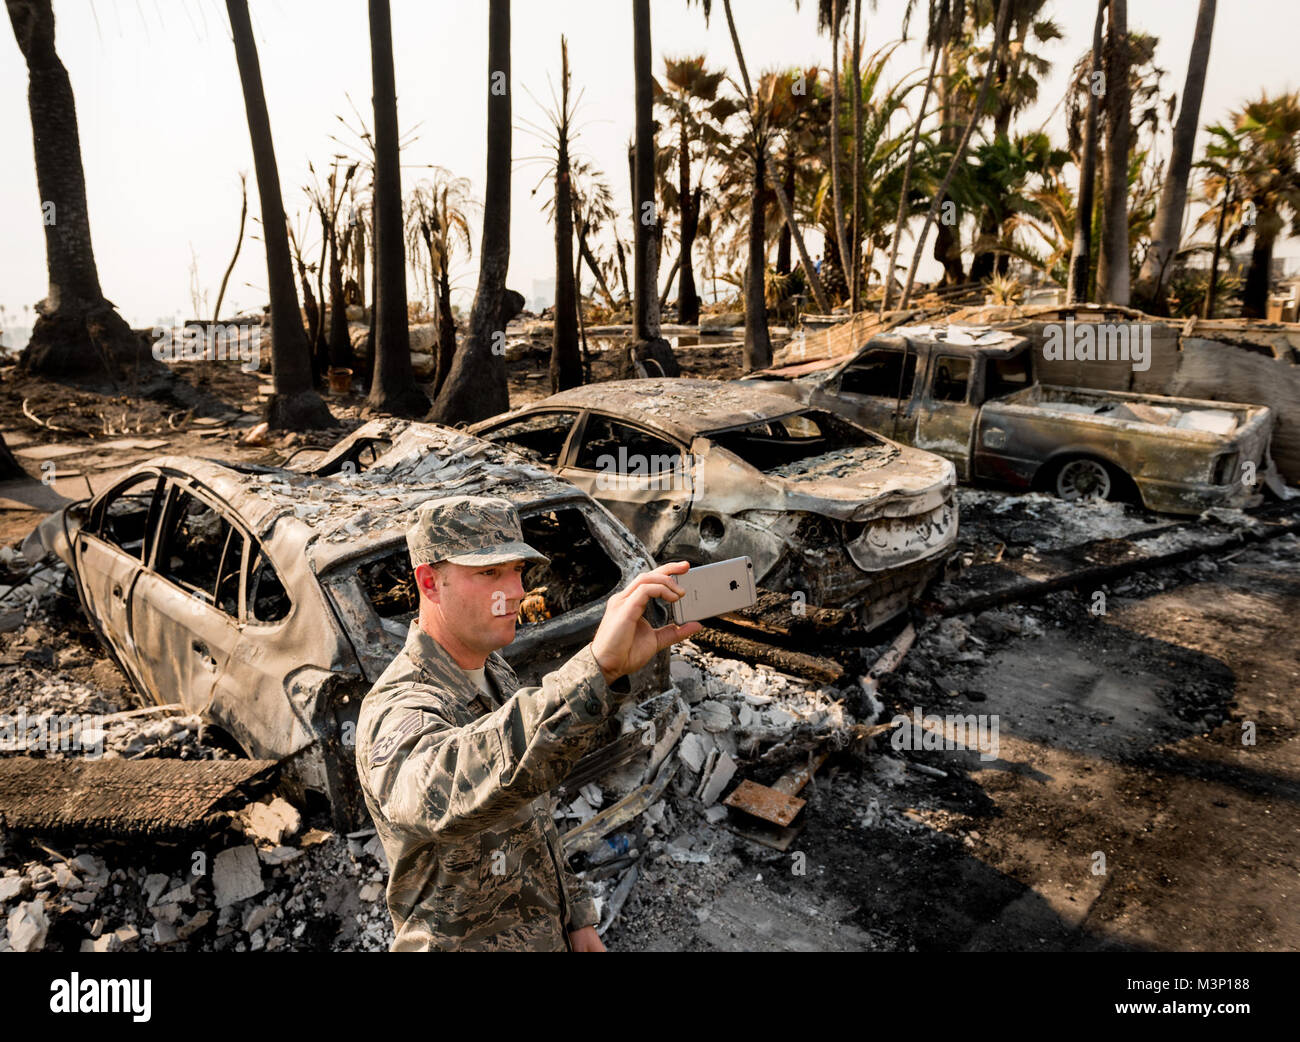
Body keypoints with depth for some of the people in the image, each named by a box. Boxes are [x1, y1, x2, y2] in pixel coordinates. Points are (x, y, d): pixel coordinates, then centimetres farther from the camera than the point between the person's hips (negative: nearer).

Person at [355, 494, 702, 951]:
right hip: (461, 941, -6)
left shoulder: (495, 674, -2)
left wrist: (574, 915, 9)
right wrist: (596, 668, -62)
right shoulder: (396, 713, -30)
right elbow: (443, 794, -53)